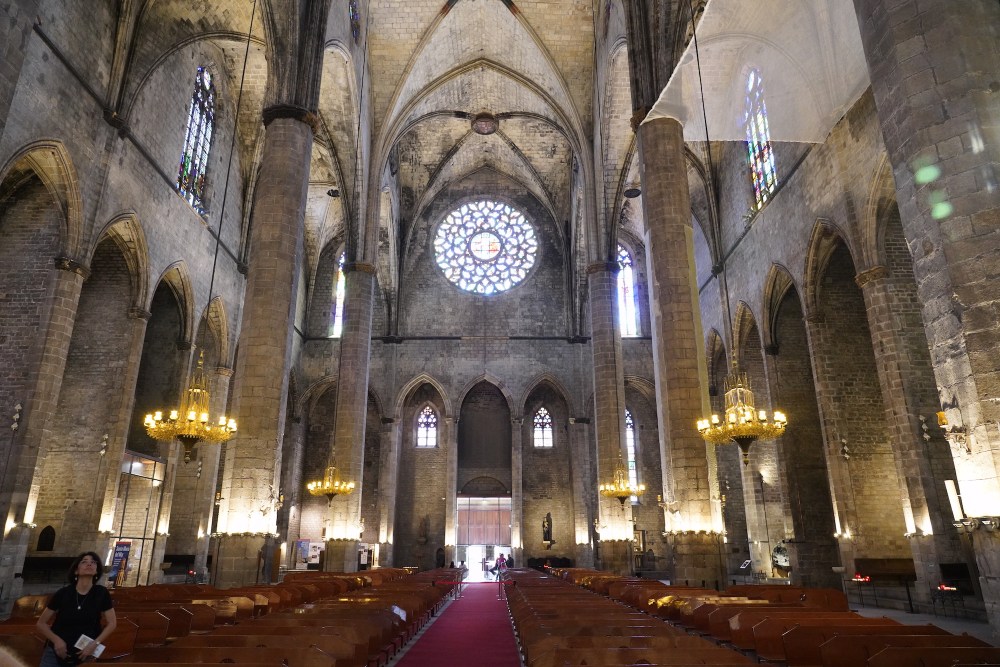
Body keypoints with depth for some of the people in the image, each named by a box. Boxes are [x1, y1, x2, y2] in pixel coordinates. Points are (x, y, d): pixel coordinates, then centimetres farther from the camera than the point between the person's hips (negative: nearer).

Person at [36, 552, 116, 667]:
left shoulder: (101, 593, -6)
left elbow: (111, 623, 0)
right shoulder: (63, 593, -7)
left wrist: (95, 644, -11)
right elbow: (41, 623, 3)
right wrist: (56, 640, -12)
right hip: (56, 653, 0)